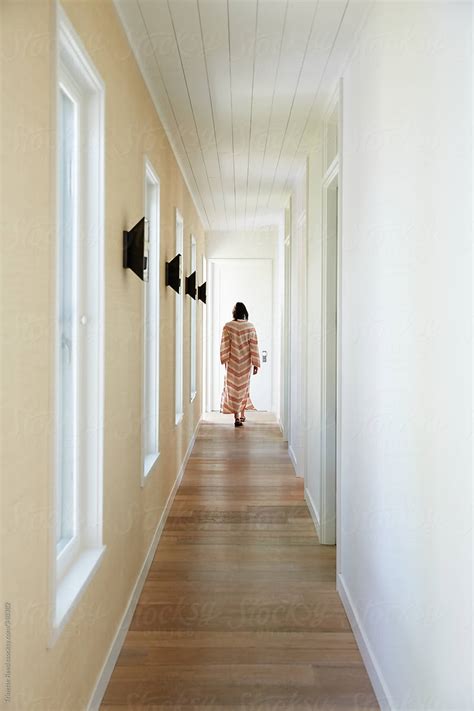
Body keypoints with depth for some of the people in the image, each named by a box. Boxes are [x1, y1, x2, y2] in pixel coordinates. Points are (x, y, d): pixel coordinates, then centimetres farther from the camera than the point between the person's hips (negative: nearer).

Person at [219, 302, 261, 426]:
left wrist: (225, 360, 6)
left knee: (233, 388, 3)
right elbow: (254, 346, -6)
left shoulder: (228, 326, -8)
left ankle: (236, 417, -5)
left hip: (232, 362, -1)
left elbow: (224, 345, -5)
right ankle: (242, 414, 26)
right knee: (244, 387, 17)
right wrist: (256, 364, -1)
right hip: (245, 363, 1)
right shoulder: (250, 327, -6)